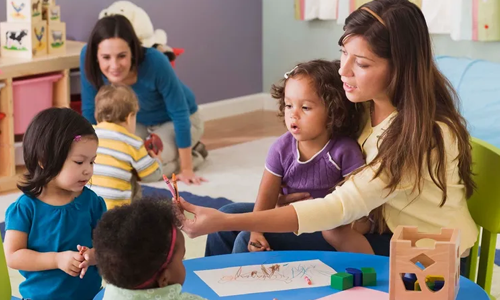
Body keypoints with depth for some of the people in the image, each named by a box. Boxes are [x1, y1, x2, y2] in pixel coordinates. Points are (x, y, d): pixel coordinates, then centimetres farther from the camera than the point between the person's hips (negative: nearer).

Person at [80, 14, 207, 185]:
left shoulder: (154, 62, -40)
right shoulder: (87, 57, -30)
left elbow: (179, 113, -27)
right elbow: (90, 110, -13)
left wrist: (186, 169, -23)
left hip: (174, 121, -5)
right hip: (139, 121, 5)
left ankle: (194, 153, 6)